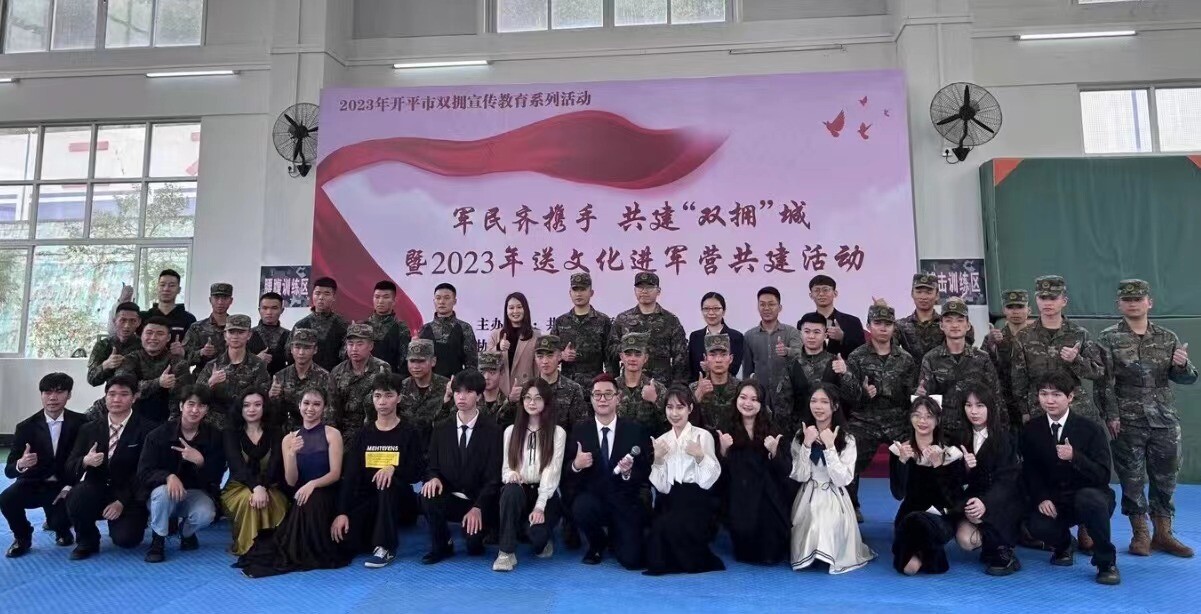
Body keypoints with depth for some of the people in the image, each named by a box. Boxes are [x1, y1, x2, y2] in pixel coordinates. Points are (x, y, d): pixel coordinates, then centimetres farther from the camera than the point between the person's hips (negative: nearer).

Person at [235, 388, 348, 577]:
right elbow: (291, 481, -2)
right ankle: (297, 552, -9)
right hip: (300, 497, 3)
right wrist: (292, 454, -19)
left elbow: (335, 474, -9)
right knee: (304, 504, -31)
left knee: (311, 502, -34)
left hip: (325, 496, -3)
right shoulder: (289, 439, 7)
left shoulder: (332, 434, -1)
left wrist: (312, 484, -28)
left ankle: (313, 553, -15)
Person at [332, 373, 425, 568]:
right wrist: (342, 512, -14)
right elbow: (350, 475, -2)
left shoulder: (408, 433, -3)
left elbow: (417, 473, -8)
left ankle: (385, 547, -25)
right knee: (346, 538, -26)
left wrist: (394, 468, -28)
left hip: (399, 502, -2)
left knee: (388, 482, -36)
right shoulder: (364, 433, 5)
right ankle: (380, 534, 7)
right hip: (367, 499, 2)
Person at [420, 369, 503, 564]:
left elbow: (493, 476, -9)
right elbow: (433, 467, 7)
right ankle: (442, 546, -3)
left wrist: (478, 507, -21)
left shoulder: (492, 431, -6)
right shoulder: (441, 429, 5)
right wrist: (434, 478, -17)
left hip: (479, 500, -2)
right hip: (449, 497, 3)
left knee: (474, 543, -27)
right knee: (428, 498, -30)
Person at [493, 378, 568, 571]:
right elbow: (506, 467, 7)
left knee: (537, 534, -29)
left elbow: (552, 471, -9)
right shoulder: (511, 431, 10)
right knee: (511, 489, -34)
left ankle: (543, 540, 11)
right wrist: (511, 474, -19)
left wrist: (539, 506, -19)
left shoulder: (557, 432, 0)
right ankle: (507, 552, -23)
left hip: (545, 494, -2)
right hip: (519, 492, 2)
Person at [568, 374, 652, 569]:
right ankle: (597, 544, 3)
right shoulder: (579, 429, 0)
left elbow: (646, 472, -2)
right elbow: (567, 475, 0)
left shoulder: (635, 429, -4)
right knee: (581, 508, -33)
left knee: (631, 560, -15)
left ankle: (614, 539, 24)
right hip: (592, 499, 1)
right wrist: (576, 465, -22)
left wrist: (628, 473, -23)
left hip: (625, 503, -1)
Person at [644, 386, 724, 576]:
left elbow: (709, 480, -8)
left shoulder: (703, 435, -1)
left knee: (668, 526, -28)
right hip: (671, 501, 3)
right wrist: (658, 460, -10)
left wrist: (700, 456, -22)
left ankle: (698, 561, -2)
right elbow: (662, 488, 3)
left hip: (697, 500, -3)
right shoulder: (661, 441, 10)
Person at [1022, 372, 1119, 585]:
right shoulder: (1031, 430, -1)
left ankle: (1106, 561, -13)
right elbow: (1030, 472, 5)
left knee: (1089, 498, -38)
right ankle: (1064, 544, 11)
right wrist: (1042, 498, -13)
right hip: (1054, 502, 2)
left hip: (1090, 497, -2)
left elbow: (1103, 476, -16)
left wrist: (1074, 457, -33)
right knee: (1037, 525, -29)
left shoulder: (1091, 429, -10)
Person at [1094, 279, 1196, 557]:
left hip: (1165, 421, 3)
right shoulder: (1108, 339, -1)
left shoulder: (1168, 338, 9)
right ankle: (1140, 534, 16)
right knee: (1132, 479, 4)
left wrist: (1183, 365, -11)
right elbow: (1104, 382, -6)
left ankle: (1163, 534, 22)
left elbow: (1187, 379, 11)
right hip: (1128, 423, -3)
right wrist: (1111, 416, -13)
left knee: (1165, 478, 9)